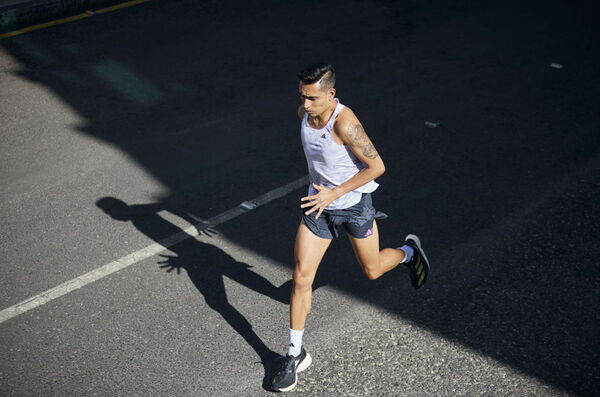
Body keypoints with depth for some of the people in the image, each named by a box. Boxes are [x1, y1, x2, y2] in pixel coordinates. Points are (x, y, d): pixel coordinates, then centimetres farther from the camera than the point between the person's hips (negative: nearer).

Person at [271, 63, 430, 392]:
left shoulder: (345, 122, -29)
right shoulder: (304, 113, -8)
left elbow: (377, 166, -23)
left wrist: (335, 193, -24)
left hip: (354, 206, -5)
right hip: (318, 204, 5)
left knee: (372, 271, 16)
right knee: (301, 277, -2)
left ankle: (408, 252, 51)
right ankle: (295, 355, 10)